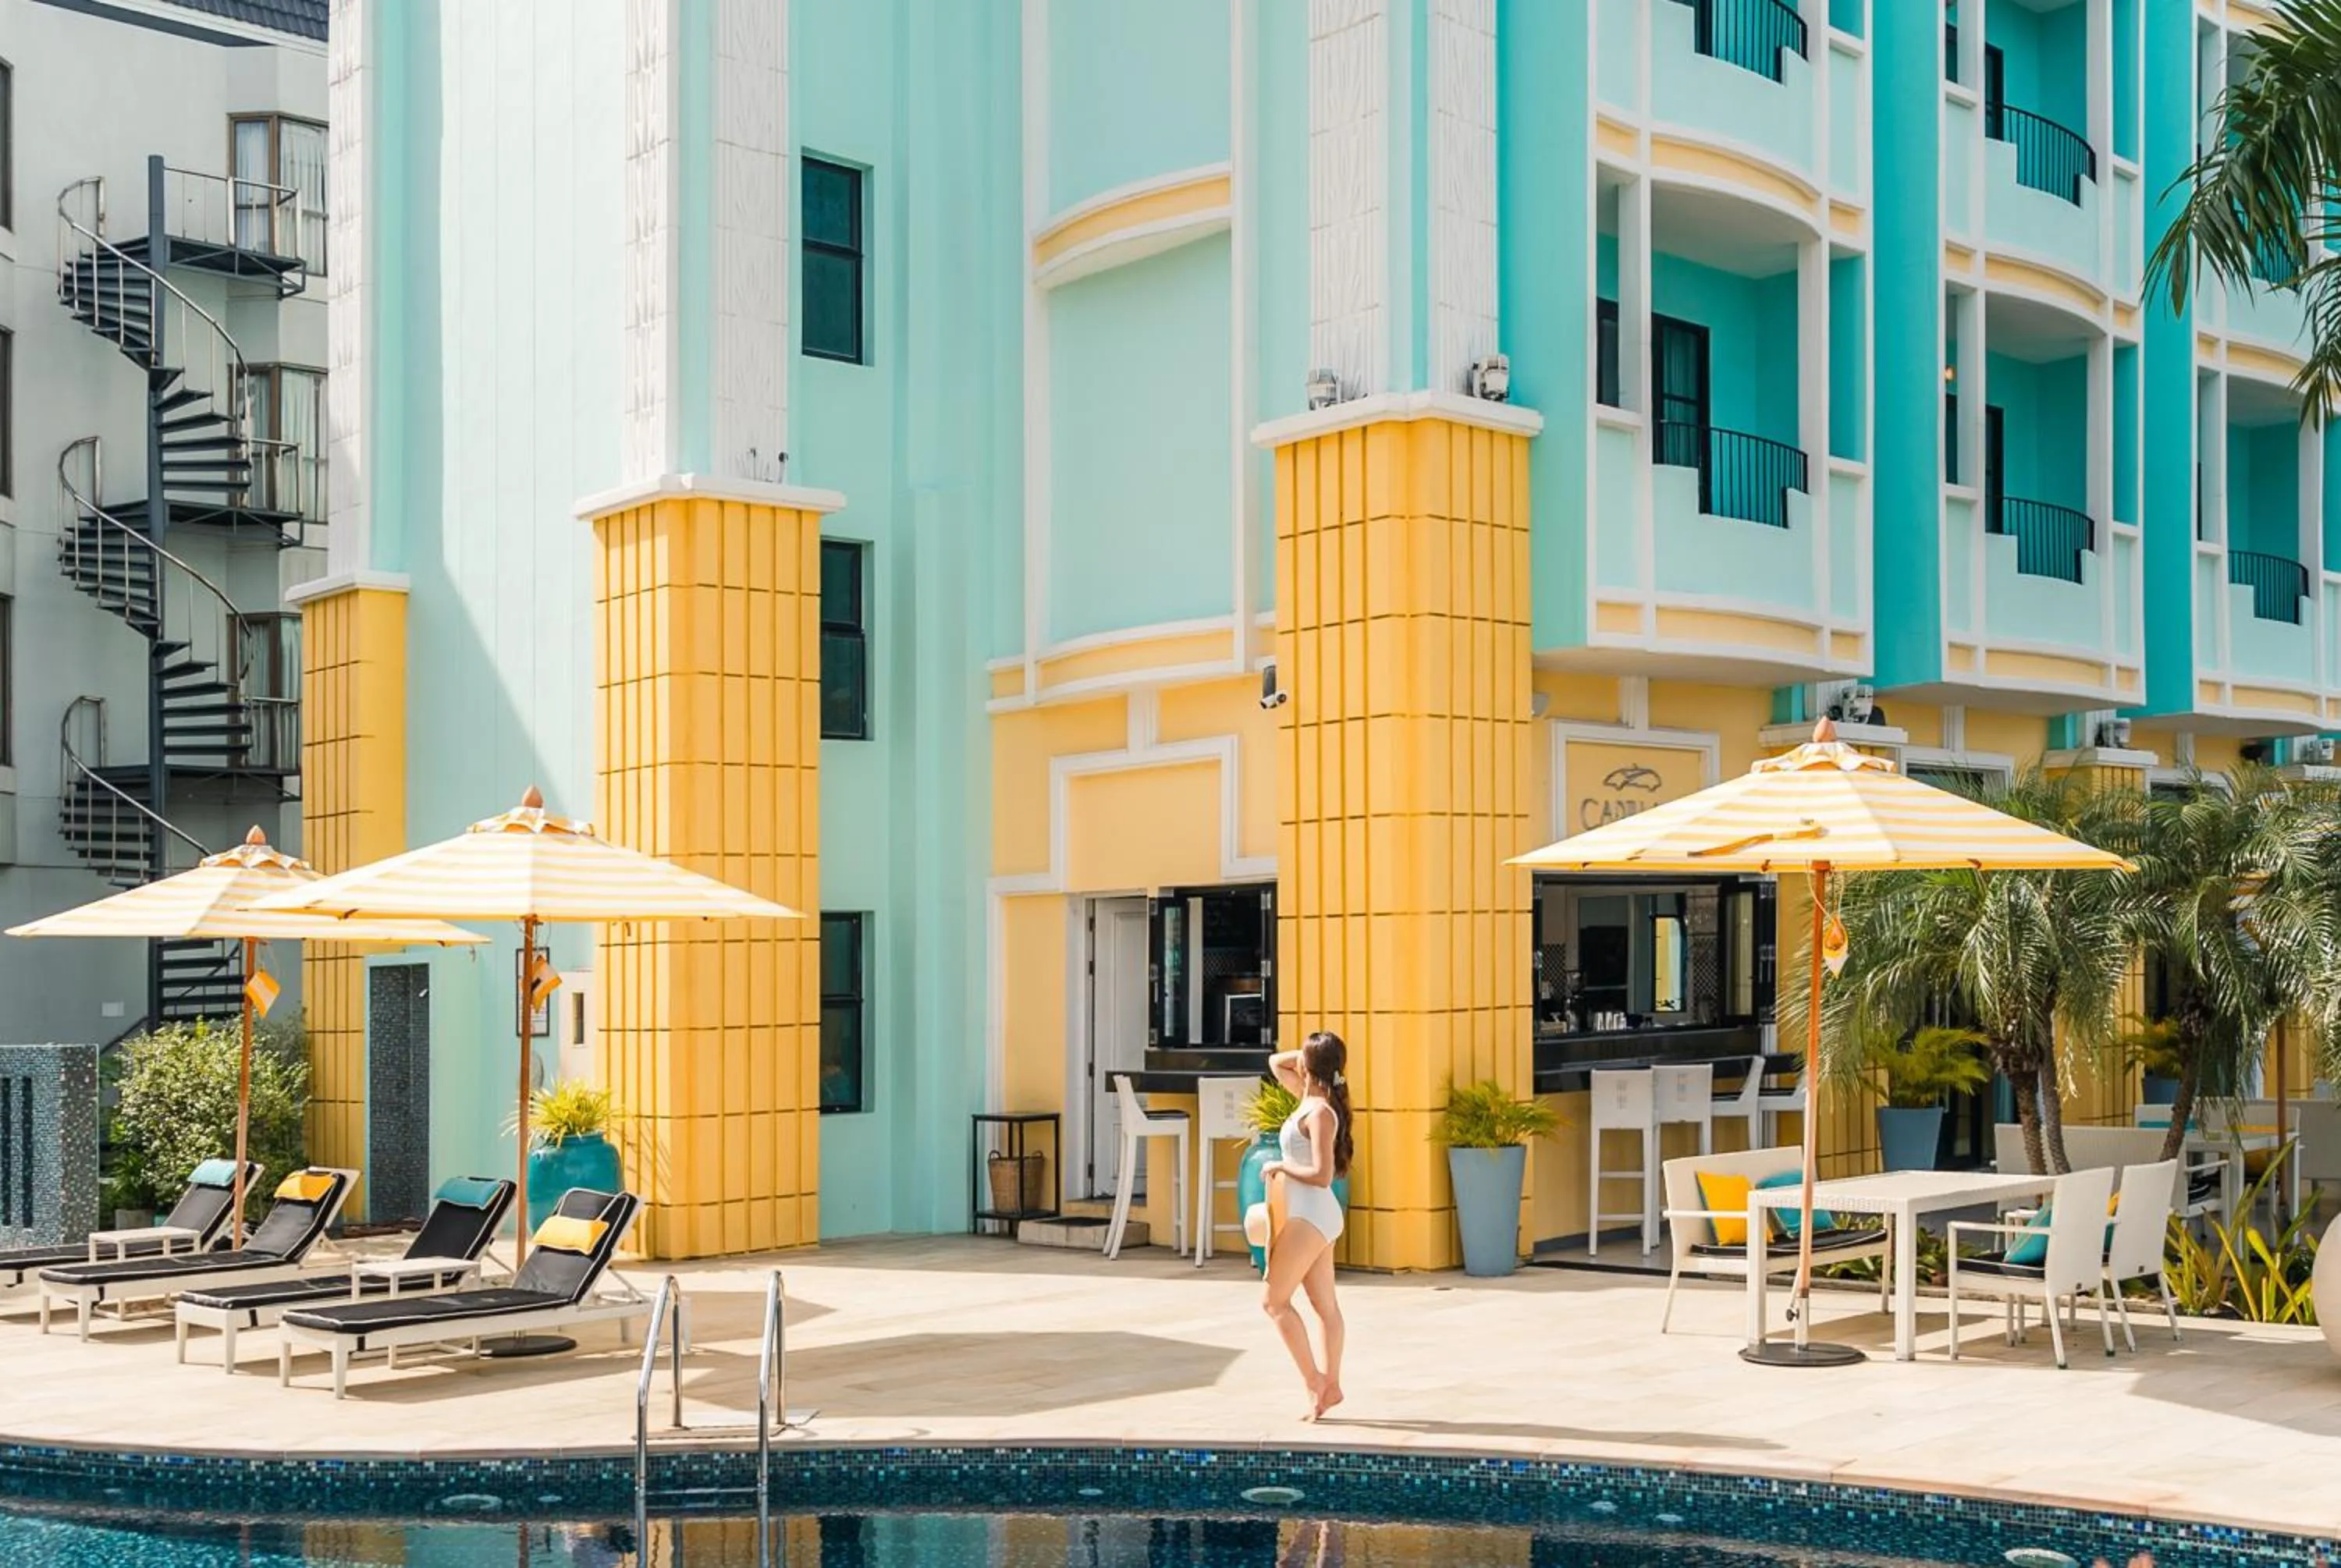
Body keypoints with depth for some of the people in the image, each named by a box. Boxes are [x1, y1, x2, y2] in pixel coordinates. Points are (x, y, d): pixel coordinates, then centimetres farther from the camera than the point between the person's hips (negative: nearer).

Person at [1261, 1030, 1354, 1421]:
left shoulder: (1320, 1112, -18)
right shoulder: (1311, 1099, 8)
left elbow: (1322, 1175, -24)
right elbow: (1275, 1062, 22)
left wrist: (1280, 1167, -11)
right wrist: (1311, 1053, 7)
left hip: (1310, 1216, -9)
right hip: (1314, 1215, 9)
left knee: (1275, 1300, -4)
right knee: (1325, 1303, 11)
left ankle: (1314, 1382, -3)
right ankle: (1330, 1385, 15)